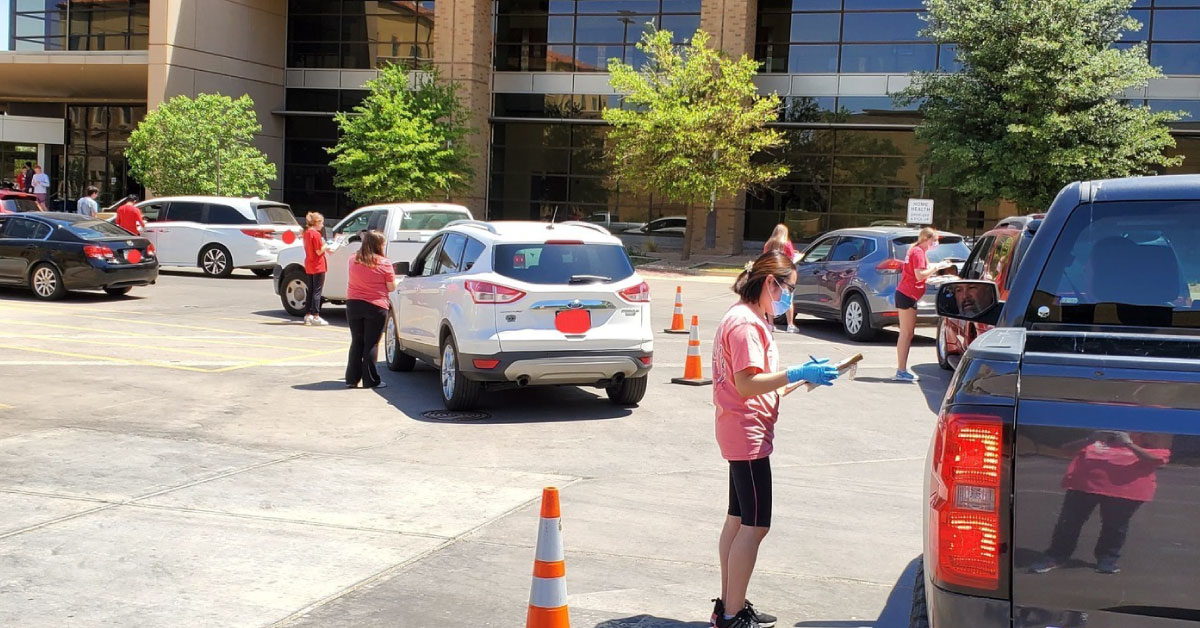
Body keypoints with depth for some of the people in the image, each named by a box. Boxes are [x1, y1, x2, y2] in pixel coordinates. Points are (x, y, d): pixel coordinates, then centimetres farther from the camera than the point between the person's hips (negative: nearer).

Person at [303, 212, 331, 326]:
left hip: (309, 266, 8)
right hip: (318, 266, -8)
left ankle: (308, 315, 17)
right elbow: (319, 252, -18)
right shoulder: (316, 234, -16)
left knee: (311, 290, 13)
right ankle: (316, 316, -5)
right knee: (317, 291, -5)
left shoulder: (306, 233, 9)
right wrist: (326, 247, -2)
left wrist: (324, 248, 9)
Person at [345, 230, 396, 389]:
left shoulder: (353, 260, 3)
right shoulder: (384, 263, -10)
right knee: (371, 344, 2)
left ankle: (352, 378, 14)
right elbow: (391, 287, -6)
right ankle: (370, 380, 4)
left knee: (356, 342, 13)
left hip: (353, 304, 4)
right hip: (376, 306, -4)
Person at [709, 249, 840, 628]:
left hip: (742, 434, 11)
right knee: (755, 525, -6)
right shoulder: (746, 323, -18)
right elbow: (747, 384, -26)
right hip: (749, 435, -11)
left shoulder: (750, 319, 15)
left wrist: (803, 378, 12)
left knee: (738, 520, 15)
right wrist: (798, 374, -27)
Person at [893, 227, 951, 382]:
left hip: (906, 295, 11)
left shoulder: (916, 250, 19)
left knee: (907, 334, 12)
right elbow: (920, 275, -19)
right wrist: (936, 267, -11)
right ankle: (901, 371, -8)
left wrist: (936, 267, 10)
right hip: (908, 295, -11)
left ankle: (902, 370, 14)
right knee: (906, 334, -9)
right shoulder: (918, 252, -12)